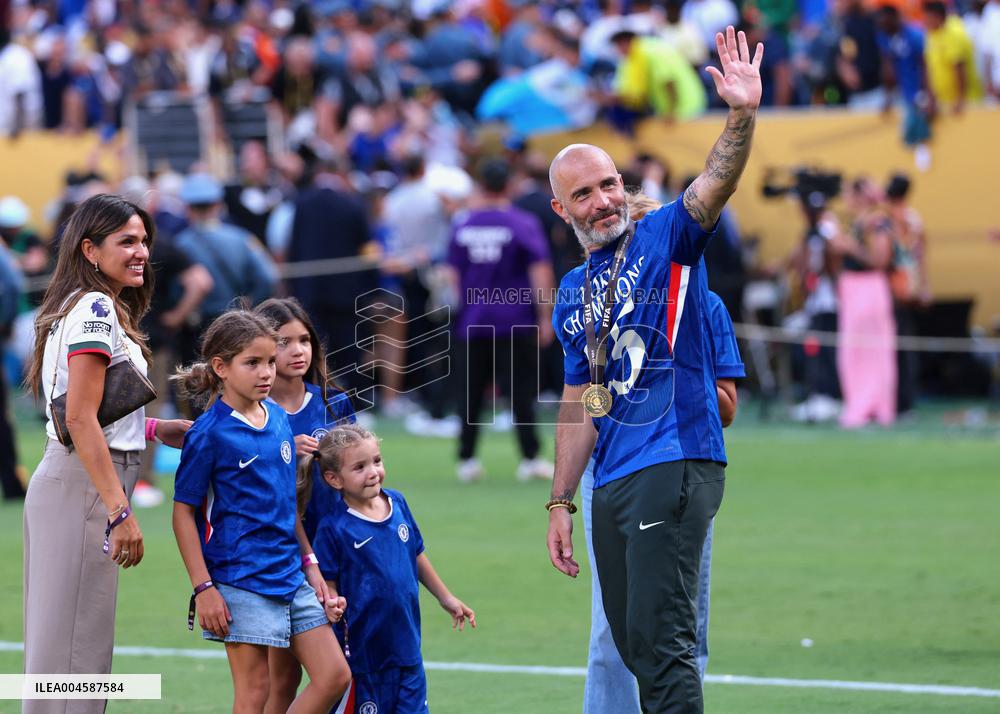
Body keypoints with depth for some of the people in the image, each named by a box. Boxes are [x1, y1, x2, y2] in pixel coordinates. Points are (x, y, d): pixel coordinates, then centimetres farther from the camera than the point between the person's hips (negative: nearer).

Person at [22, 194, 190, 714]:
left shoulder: (81, 309, 18)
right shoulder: (97, 309, -12)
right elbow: (80, 418, -20)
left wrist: (155, 429, 17)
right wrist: (121, 512, -23)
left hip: (62, 481, 10)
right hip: (85, 489, -10)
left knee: (57, 641, 13)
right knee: (75, 646, -8)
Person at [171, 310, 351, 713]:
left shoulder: (279, 420, 9)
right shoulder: (210, 433, -11)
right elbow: (183, 513, -10)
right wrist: (203, 587, -14)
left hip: (288, 574, 7)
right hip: (240, 580, -7)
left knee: (334, 675, 3)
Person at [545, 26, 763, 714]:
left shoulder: (666, 239, 0)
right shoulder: (573, 293, 17)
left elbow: (714, 185, -20)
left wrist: (742, 115, -38)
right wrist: (560, 505, 17)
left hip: (676, 464, -7)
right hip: (611, 483, 7)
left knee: (662, 642, -15)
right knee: (634, 647, 13)